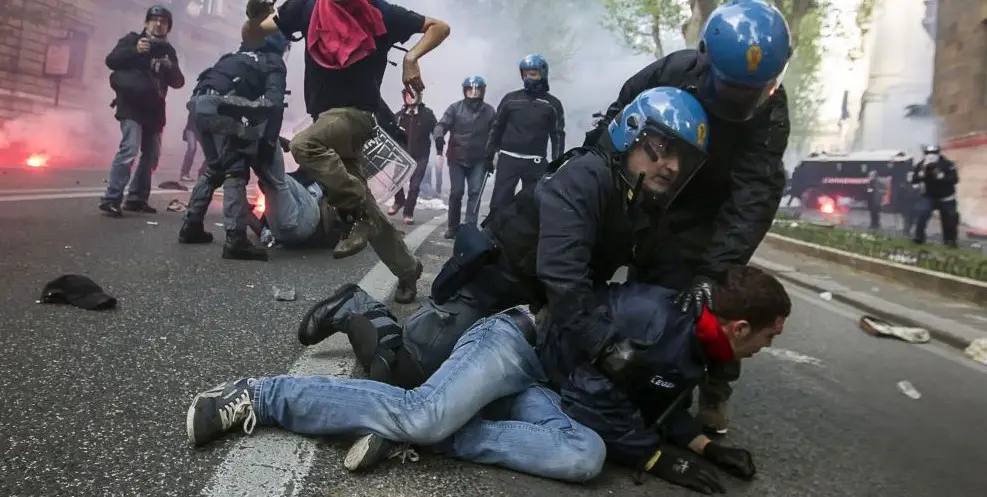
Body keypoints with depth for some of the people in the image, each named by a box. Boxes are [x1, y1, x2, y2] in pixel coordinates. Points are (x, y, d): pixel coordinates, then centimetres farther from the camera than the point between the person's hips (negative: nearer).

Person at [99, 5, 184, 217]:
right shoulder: (132, 39, 4)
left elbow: (178, 82, 7)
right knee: (129, 150, -20)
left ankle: (136, 198, 18)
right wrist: (135, 51, -21)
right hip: (132, 106, -6)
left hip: (154, 111, 6)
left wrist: (170, 67, -13)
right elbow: (111, 61, -8)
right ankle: (111, 199, -20)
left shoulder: (168, 50, 15)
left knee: (151, 155, 8)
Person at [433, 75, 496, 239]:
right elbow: (442, 125, -11)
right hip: (457, 158, 0)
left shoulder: (490, 111, 4)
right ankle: (453, 226, 17)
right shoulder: (455, 108, -1)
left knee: (475, 192, -6)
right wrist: (439, 139, -31)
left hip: (479, 160, 1)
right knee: (456, 192, 4)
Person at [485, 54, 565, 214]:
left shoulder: (552, 103, 6)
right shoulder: (510, 99, 8)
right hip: (508, 159, 0)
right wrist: (488, 155, 7)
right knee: (499, 202, -5)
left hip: (536, 163, 0)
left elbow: (558, 135, 6)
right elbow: (496, 128, 12)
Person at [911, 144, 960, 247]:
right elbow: (914, 180, -17)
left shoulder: (948, 164, -16)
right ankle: (919, 237, -10)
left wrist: (940, 175, -36)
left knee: (950, 219, 4)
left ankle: (950, 240, 26)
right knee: (922, 212, -21)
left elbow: (955, 179, -24)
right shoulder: (921, 165, -9)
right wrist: (923, 171, -32)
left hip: (946, 198, -1)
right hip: (929, 196, 1)